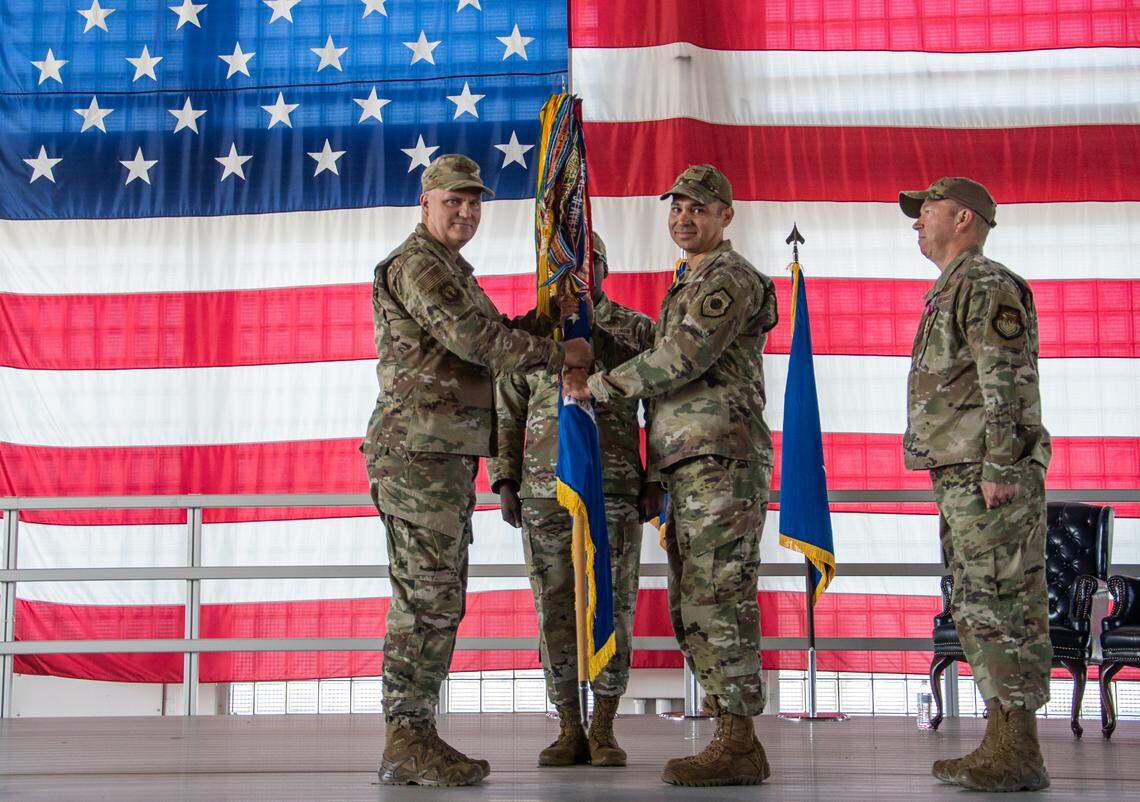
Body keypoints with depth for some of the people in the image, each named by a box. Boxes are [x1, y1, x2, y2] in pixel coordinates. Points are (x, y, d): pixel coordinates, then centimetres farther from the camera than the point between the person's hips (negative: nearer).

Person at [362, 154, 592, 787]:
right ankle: (407, 743, -9)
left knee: (433, 601, 9)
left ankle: (414, 737, 12)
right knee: (427, 599, -11)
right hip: (419, 450, -10)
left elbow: (490, 335, 26)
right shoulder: (417, 262, -7)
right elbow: (475, 339, -16)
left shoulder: (448, 269, 26)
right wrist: (561, 353, -8)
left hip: (445, 457, 10)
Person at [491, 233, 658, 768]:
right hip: (545, 494, 1)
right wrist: (505, 485, 1)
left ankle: (603, 733, 6)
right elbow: (506, 415, 10)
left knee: (612, 610, -3)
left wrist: (657, 483, -3)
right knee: (555, 614, 1)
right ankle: (569, 733, 10)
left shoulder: (638, 331, 5)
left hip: (616, 492, -1)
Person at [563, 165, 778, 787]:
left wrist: (598, 385, -9)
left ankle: (738, 748, -10)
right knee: (694, 610, 8)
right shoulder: (688, 287, 25)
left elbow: (680, 359, -17)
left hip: (720, 464, -10)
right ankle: (735, 738, 11)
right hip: (688, 471, 10)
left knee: (717, 602, -12)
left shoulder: (730, 278, -6)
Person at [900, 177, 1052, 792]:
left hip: (992, 480, -11)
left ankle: (1019, 756, -8)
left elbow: (1009, 385, -17)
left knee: (1003, 609, -10)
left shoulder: (988, 285, -7)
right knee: (978, 613, 10)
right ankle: (1001, 744, 14)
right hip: (961, 480, 11)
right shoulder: (951, 293, 24)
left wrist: (999, 468, -22)